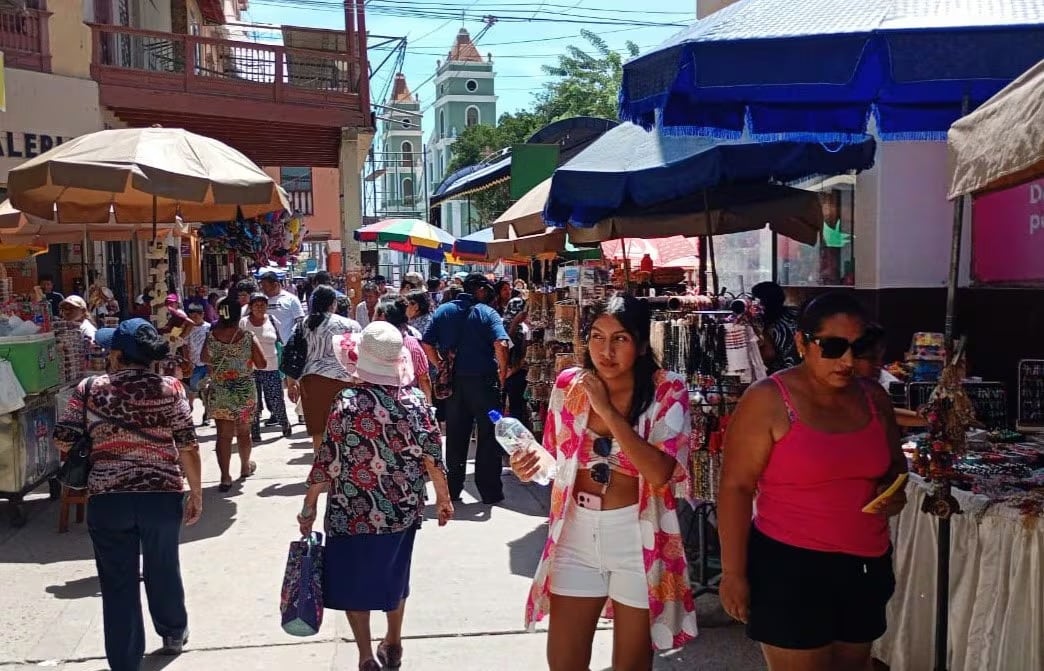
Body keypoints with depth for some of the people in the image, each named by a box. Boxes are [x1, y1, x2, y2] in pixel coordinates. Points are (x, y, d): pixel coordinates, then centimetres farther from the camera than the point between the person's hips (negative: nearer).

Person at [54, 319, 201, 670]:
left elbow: (64, 441, 0)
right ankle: (174, 634, 42)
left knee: (118, 583, 9)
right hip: (162, 494, 1)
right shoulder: (170, 388, -4)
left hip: (107, 497, -1)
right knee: (163, 569, 22)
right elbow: (188, 446, -5)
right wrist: (196, 492, 4)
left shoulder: (90, 388, -4)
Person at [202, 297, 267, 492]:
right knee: (243, 432, 17)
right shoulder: (248, 338, -12)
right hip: (244, 393, 0)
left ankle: (225, 477, -5)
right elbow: (261, 364, -6)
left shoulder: (211, 336, -7)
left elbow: (204, 359, 9)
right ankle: (245, 467, 37)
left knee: (223, 434, 2)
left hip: (218, 393, 0)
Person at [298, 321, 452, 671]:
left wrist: (309, 506, 0)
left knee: (352, 582, 15)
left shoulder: (347, 402, -17)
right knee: (393, 577, 23)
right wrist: (443, 498, 11)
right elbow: (432, 455, -4)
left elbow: (327, 462, -13)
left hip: (353, 512, -4)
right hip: (402, 510, 4)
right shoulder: (415, 399, -8)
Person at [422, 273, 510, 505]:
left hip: (454, 381, 4)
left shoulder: (443, 311, 5)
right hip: (483, 381, -4)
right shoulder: (487, 313, -6)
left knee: (455, 436, 13)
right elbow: (501, 345, -20)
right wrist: (502, 373, -8)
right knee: (488, 436, 7)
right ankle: (490, 491, 11)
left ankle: (452, 489, 20)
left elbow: (427, 344, 0)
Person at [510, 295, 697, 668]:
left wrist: (607, 410, -24)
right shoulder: (569, 384, -3)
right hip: (577, 532, 3)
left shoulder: (668, 392, -12)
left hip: (638, 535, -2)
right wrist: (532, 464, -12)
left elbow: (659, 474, -27)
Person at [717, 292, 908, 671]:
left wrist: (894, 489, -4)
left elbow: (895, 462, 19)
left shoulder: (873, 398, 3)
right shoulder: (768, 401, -14)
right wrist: (733, 572, -15)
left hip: (866, 565, 6)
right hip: (791, 566, -6)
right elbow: (736, 487, -14)